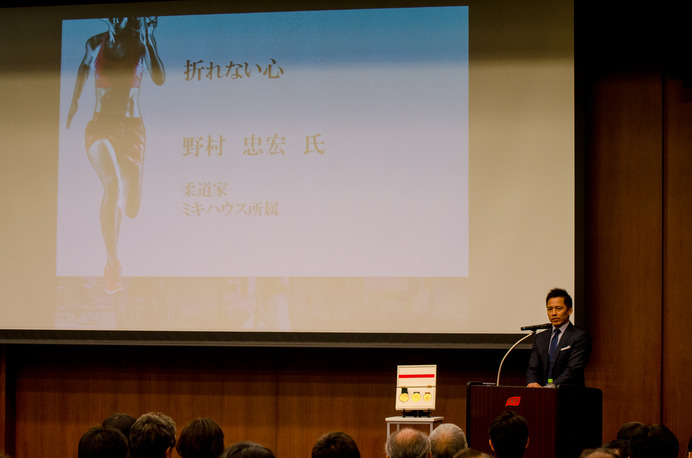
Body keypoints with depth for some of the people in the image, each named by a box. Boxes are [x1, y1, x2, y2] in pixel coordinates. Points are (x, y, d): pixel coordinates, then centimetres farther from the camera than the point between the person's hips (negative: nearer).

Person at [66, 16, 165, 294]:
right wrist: (75, 99, 29)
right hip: (101, 125, -1)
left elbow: (159, 79, -17)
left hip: (132, 128, 1)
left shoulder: (141, 46, -2)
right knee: (112, 184, -29)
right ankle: (112, 264, -27)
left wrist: (148, 40, -17)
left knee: (130, 207, 2)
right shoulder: (96, 44, 0)